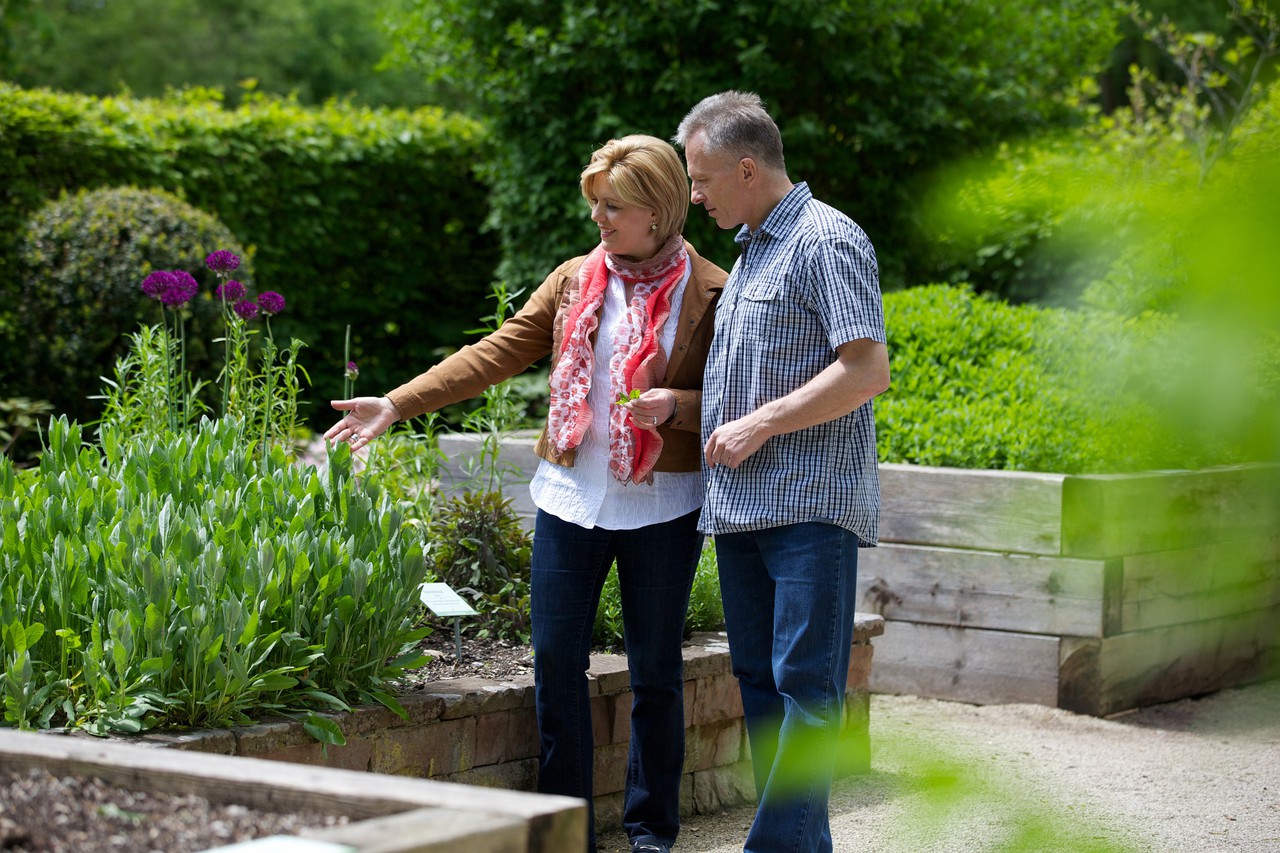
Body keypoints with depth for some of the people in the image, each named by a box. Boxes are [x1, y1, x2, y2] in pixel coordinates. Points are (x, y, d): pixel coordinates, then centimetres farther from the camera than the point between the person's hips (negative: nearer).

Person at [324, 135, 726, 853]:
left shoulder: (710, 294, -3)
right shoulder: (575, 281, 8)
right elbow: (495, 355, 4)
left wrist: (676, 406, -21)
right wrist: (397, 405, -3)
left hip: (662, 507, -3)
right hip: (571, 498, 4)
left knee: (656, 671, 5)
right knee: (556, 661, 3)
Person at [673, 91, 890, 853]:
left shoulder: (828, 241, -8)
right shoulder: (751, 248, 20)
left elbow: (868, 370, -17)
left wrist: (760, 424, -15)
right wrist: (700, 411, 16)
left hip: (811, 504, -10)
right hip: (741, 505, 10)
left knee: (806, 686, -10)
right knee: (759, 680, 9)